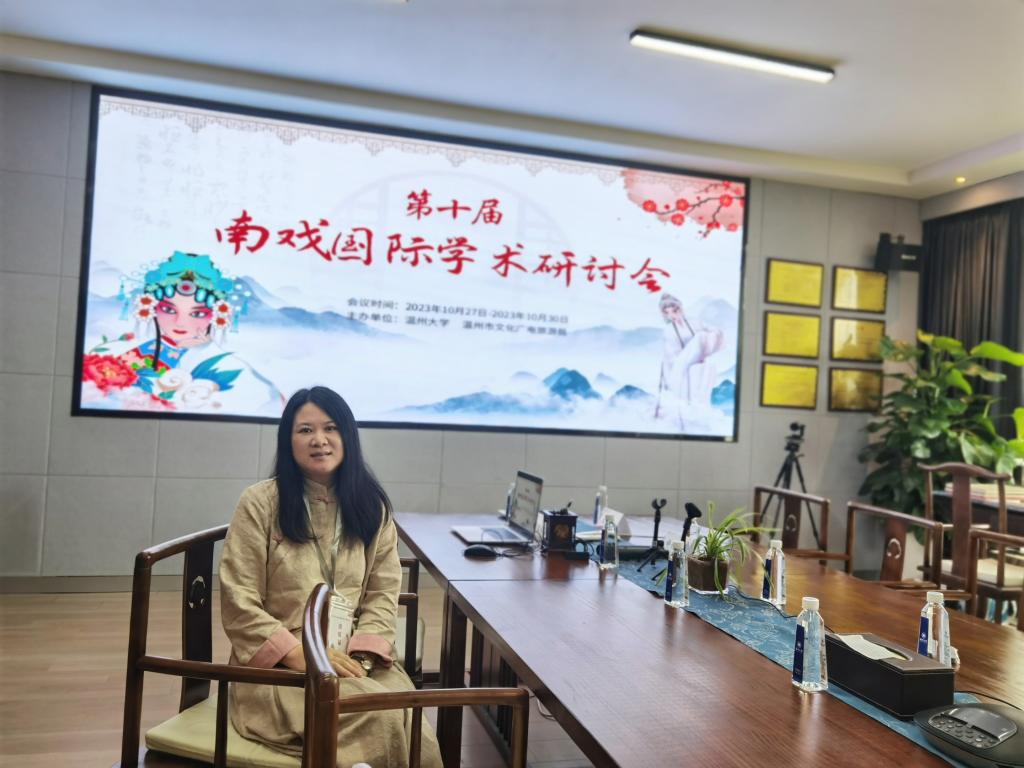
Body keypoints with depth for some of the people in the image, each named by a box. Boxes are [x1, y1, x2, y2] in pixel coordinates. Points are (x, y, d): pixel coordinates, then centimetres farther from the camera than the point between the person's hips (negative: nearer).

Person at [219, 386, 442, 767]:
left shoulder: (372, 505, 8)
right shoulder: (260, 502, -3)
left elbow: (383, 594, 4)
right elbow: (239, 603, -6)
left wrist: (359, 655, -12)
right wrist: (299, 654, -16)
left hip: (353, 658, 3)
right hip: (279, 664, -3)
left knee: (411, 725, -27)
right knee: (382, 717, -29)